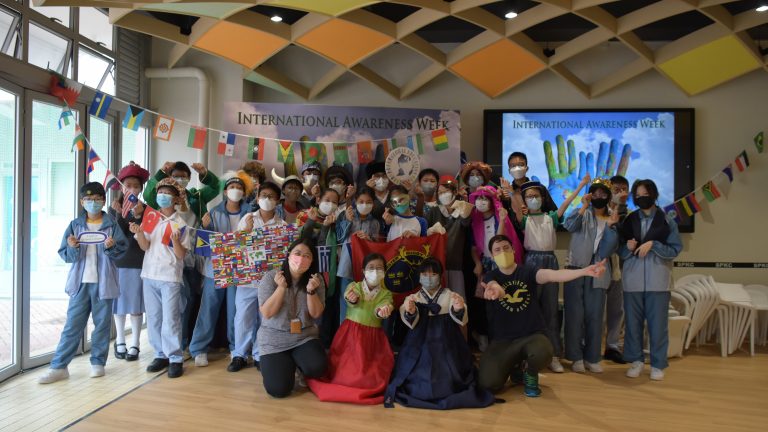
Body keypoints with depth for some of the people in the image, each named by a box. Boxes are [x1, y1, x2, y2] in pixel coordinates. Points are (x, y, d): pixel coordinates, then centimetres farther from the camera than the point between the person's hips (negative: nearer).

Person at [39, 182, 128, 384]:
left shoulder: (111, 225, 1)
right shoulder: (75, 225, 7)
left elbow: (122, 248, -4)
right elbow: (65, 255, 4)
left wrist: (111, 247, -24)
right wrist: (73, 248, -17)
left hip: (103, 282, -1)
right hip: (80, 282, 1)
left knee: (102, 323, 7)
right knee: (73, 324, 3)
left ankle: (98, 363, 18)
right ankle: (59, 367, 8)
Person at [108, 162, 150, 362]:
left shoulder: (144, 209, -1)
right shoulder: (114, 208, 3)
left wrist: (138, 216, -21)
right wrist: (119, 214, -19)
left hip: (138, 263, -2)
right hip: (117, 261, 2)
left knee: (136, 306, 2)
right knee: (119, 303, 9)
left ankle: (135, 344, 13)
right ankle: (120, 341, 25)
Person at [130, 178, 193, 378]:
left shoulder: (181, 223, -3)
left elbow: (181, 254, -6)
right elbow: (145, 246, 1)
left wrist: (175, 240, -25)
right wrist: (139, 233, -17)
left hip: (170, 277, -4)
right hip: (150, 274, 5)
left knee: (170, 319, -4)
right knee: (153, 318, 10)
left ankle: (175, 359, 3)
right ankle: (161, 355, 21)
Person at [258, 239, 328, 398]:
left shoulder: (316, 280, -4)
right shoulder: (270, 277, -10)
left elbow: (316, 314, -5)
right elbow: (267, 313, -14)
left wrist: (311, 291, -23)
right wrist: (281, 288, -25)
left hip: (305, 336, 2)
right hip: (274, 339, -2)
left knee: (317, 368, -26)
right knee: (279, 389, -16)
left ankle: (298, 365, 12)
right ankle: (286, 365, 20)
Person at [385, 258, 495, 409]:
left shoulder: (450, 296, 8)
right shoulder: (412, 298, 9)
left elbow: (462, 321, -7)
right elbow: (411, 323, -9)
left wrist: (459, 309, -31)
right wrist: (410, 312, -32)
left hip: (446, 346, 0)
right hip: (420, 346, 0)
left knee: (448, 385, -13)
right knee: (418, 387, -12)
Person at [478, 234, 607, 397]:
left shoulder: (527, 271, 0)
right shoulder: (490, 277, -1)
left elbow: (552, 275, -20)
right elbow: (497, 289, -26)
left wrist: (584, 271, -38)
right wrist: (496, 291, -53)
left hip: (532, 335, 0)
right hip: (503, 340, 1)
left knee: (542, 354, -37)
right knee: (489, 383, -20)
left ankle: (529, 374, 3)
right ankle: (515, 367, 16)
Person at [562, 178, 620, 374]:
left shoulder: (612, 220, 12)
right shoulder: (583, 214, 5)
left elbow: (608, 250, 0)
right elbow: (569, 225, -19)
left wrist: (610, 226, -9)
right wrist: (584, 207, -26)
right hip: (575, 270, -2)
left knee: (595, 316, 5)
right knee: (575, 314, -1)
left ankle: (592, 358, 16)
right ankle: (576, 357, 9)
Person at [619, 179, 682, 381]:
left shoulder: (667, 221, 2)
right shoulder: (629, 220, 8)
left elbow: (675, 249, -3)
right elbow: (621, 252, 9)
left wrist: (653, 245, -15)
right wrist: (628, 247, -12)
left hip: (657, 280, -2)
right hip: (633, 279, 2)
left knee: (658, 323, 3)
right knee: (632, 321, 7)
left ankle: (658, 364, 15)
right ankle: (636, 360, 20)